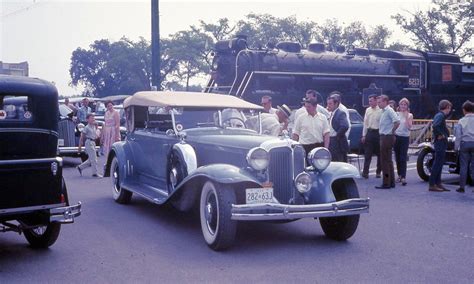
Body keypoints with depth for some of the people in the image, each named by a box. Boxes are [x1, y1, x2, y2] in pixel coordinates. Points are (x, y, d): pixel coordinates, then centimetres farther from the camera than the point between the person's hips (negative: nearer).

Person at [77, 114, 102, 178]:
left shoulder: (94, 127, 13)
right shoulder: (87, 128, -9)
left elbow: (97, 136, 21)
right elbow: (82, 137, -7)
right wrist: (80, 146, -9)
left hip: (93, 143, 9)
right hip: (89, 142, -9)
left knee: (91, 159, 13)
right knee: (93, 159, -8)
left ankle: (80, 167, 25)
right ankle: (95, 173, -3)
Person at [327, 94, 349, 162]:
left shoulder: (341, 113, -14)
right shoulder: (331, 114, 15)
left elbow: (345, 126, -29)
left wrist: (337, 136, -19)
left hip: (339, 144, -9)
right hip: (332, 144, 9)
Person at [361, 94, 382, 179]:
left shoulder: (380, 110, -7)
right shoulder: (368, 110, 9)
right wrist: (364, 135, 9)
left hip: (378, 132, -4)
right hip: (369, 132, 4)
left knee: (379, 154, 9)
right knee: (367, 154, 0)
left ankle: (378, 172, 20)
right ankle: (365, 172, -1)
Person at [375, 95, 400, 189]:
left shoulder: (389, 110, -15)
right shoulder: (384, 111, 15)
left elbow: (397, 121, -27)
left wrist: (392, 131, -16)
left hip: (387, 137, -10)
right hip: (384, 137, 10)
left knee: (385, 161, -6)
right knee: (388, 161, 14)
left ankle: (386, 183, -3)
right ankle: (391, 182, 21)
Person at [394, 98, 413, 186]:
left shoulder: (409, 115, 2)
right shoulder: (396, 114, 8)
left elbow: (409, 127, -10)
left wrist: (406, 116, -13)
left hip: (405, 138, -3)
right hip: (396, 137, 3)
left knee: (403, 158, -11)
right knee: (397, 158, 7)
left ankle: (403, 177, -16)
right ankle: (400, 175, 19)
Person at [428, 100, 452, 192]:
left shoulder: (439, 115, 15)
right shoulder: (440, 115, -15)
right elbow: (435, 126, -32)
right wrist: (440, 135, -19)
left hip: (441, 143, 10)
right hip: (440, 142, -10)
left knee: (439, 163, 13)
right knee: (437, 163, -7)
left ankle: (438, 183, 19)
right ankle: (432, 185, -5)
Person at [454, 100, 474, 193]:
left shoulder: (461, 121, 0)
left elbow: (458, 135, -2)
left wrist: (456, 147, 4)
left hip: (464, 144, 0)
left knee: (463, 166, 4)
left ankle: (462, 187, 6)